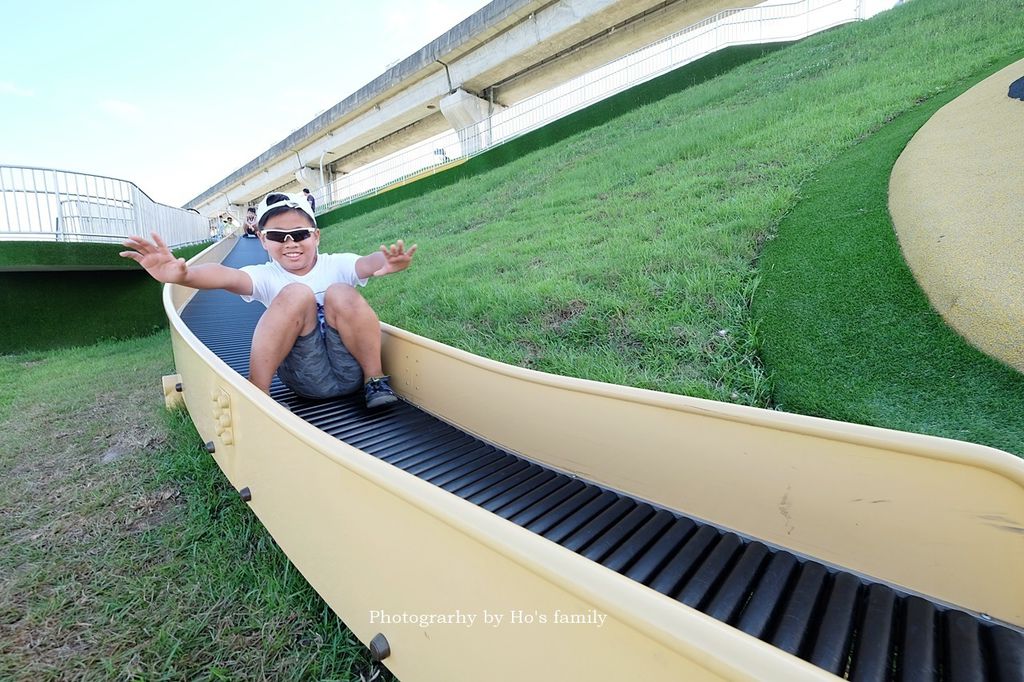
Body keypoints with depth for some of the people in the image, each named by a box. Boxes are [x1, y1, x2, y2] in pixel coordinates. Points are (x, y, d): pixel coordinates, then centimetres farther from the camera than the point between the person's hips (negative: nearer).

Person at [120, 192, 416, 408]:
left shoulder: (336, 265, 3)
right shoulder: (267, 277, 4)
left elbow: (367, 262, -19)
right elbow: (227, 276, -17)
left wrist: (385, 262, -43)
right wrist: (182, 274, -39)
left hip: (352, 371, 0)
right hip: (308, 381, 0)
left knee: (340, 294, -22)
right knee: (296, 293, -21)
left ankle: (375, 379, -10)